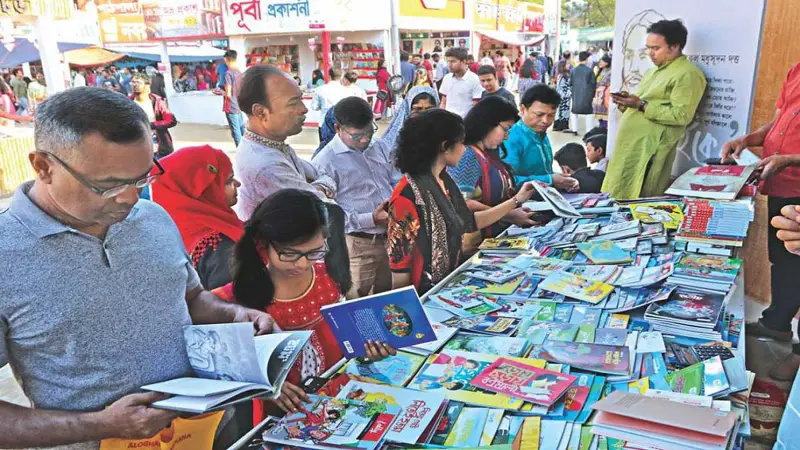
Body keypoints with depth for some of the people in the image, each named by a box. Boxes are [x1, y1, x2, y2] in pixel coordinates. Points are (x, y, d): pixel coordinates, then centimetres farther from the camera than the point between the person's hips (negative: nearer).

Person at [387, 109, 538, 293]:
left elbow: (468, 221, 14)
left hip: (450, 283, 8)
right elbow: (399, 259, -18)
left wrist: (516, 200, 15)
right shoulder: (407, 194, -22)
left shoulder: (444, 181, 5)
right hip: (423, 296, -8)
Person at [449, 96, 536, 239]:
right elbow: (464, 204, -21)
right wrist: (509, 216, -18)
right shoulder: (466, 155, -16)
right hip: (479, 239, -9)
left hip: (501, 232, 9)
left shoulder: (491, 153, 13)